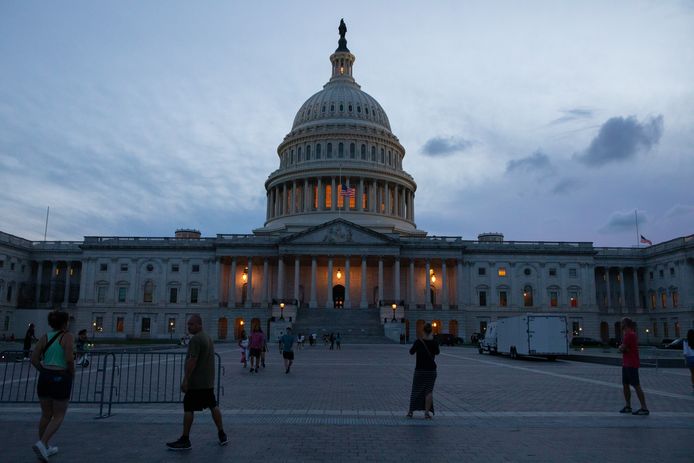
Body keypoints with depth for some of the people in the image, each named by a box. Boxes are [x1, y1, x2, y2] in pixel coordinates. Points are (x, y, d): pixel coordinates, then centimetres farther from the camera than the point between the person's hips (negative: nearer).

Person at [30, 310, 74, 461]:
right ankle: (42, 444, -9)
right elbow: (69, 359, -20)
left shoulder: (45, 337, 4)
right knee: (59, 416, 7)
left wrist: (45, 372, 13)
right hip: (61, 378, -5)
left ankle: (46, 448, 25)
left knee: (46, 415, 17)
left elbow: (34, 359, 1)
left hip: (44, 377, 6)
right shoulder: (67, 337, -11)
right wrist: (72, 373, -2)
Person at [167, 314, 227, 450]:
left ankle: (185, 440, 4)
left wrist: (185, 380, -20)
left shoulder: (195, 339, -16)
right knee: (213, 406, 12)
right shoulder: (208, 338, 14)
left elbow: (192, 360, -22)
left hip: (196, 382, -9)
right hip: (209, 382, 9)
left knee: (188, 408, -1)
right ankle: (222, 435, 16)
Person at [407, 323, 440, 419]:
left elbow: (411, 352, -2)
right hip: (431, 370, 1)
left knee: (415, 390, 10)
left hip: (420, 369, -1)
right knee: (429, 391, 7)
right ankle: (427, 413, 3)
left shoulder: (418, 341, -13)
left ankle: (411, 411, 14)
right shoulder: (434, 342, -5)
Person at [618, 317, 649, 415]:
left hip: (631, 364, -10)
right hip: (626, 364, 10)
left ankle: (644, 408, -5)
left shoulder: (629, 334, -16)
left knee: (636, 386, -8)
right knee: (625, 385, 12)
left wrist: (622, 348, 1)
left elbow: (621, 348, -18)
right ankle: (628, 406, 18)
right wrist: (624, 348, -5)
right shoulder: (629, 333, 16)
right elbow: (621, 348, 14)